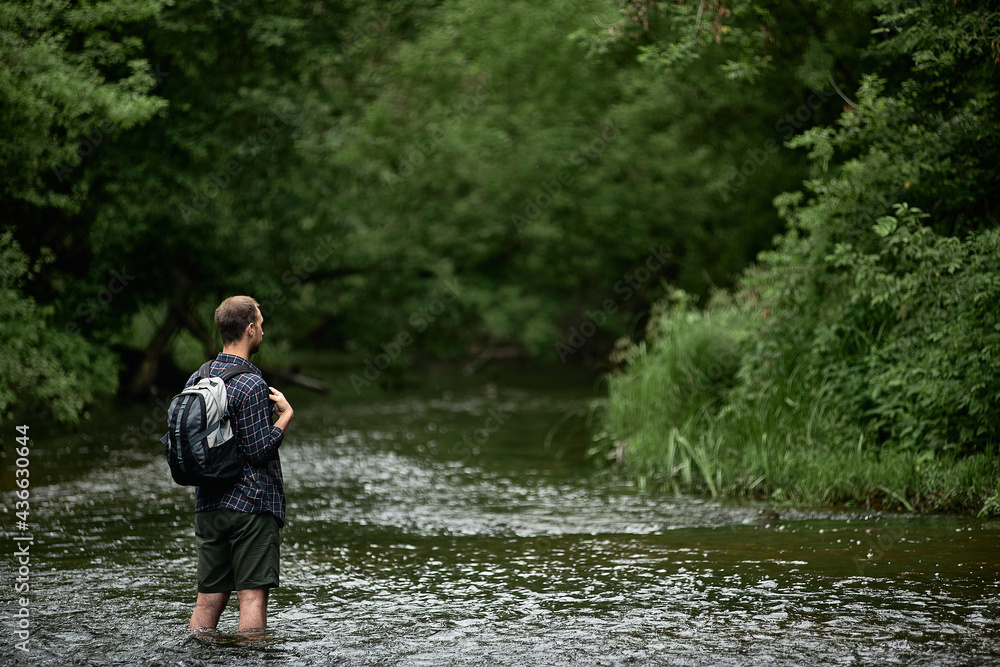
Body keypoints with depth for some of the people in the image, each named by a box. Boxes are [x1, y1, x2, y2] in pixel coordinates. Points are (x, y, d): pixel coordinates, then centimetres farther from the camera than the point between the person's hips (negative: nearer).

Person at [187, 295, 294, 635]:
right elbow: (259, 451, -17)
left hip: (208, 505, 7)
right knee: (253, 595, -4)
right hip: (251, 504, -7)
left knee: (209, 598, 10)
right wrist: (286, 414, -3)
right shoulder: (251, 385, -15)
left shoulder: (196, 380, 8)